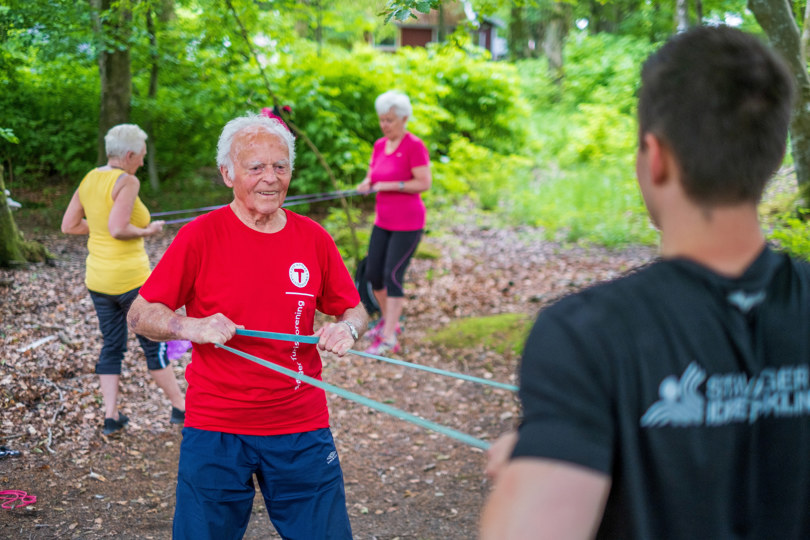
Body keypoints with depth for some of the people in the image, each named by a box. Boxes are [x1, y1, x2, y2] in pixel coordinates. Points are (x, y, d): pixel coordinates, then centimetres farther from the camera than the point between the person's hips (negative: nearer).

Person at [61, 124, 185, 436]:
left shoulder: (89, 180, 7)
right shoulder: (127, 182, -16)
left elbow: (68, 226, 9)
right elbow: (118, 230, -25)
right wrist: (147, 231, -9)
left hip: (97, 278, 7)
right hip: (130, 278, -7)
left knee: (111, 345, 13)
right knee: (154, 344, 6)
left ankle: (111, 416, 13)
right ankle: (180, 407, 17)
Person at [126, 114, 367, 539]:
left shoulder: (313, 238, 3)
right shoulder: (200, 236, -6)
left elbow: (353, 310, 13)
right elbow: (140, 315, -3)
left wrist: (347, 329, -9)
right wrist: (194, 327, -21)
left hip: (302, 430, 2)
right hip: (215, 430, -2)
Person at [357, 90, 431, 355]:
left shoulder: (414, 146, -14)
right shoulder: (380, 145, 8)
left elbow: (424, 183, -19)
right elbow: (371, 176, 15)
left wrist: (389, 185, -21)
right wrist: (366, 185, -8)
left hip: (408, 223, -7)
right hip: (383, 221, 8)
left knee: (393, 275, -10)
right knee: (373, 273, 8)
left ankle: (389, 338, -5)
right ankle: (389, 320, 30)